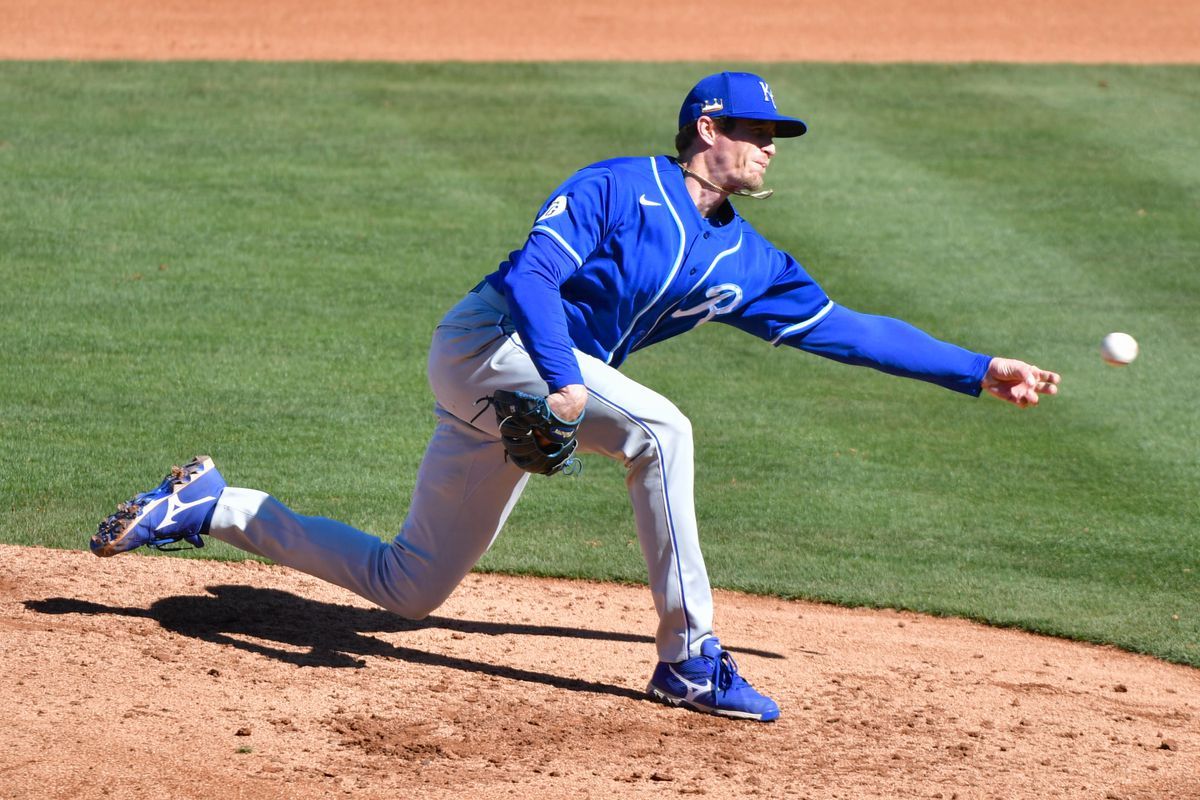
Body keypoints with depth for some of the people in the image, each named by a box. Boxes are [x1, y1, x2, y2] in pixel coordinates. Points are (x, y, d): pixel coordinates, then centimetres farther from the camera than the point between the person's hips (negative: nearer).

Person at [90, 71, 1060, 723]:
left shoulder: (746, 261, 12)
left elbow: (843, 328, 13)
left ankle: (212, 506, 22)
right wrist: (565, 379, -35)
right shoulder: (619, 185, -9)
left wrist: (978, 370, 9)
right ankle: (689, 657, -24)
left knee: (408, 588, 9)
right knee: (658, 429, -28)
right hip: (486, 341, -8)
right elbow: (531, 272, -20)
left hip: (545, 385, 8)